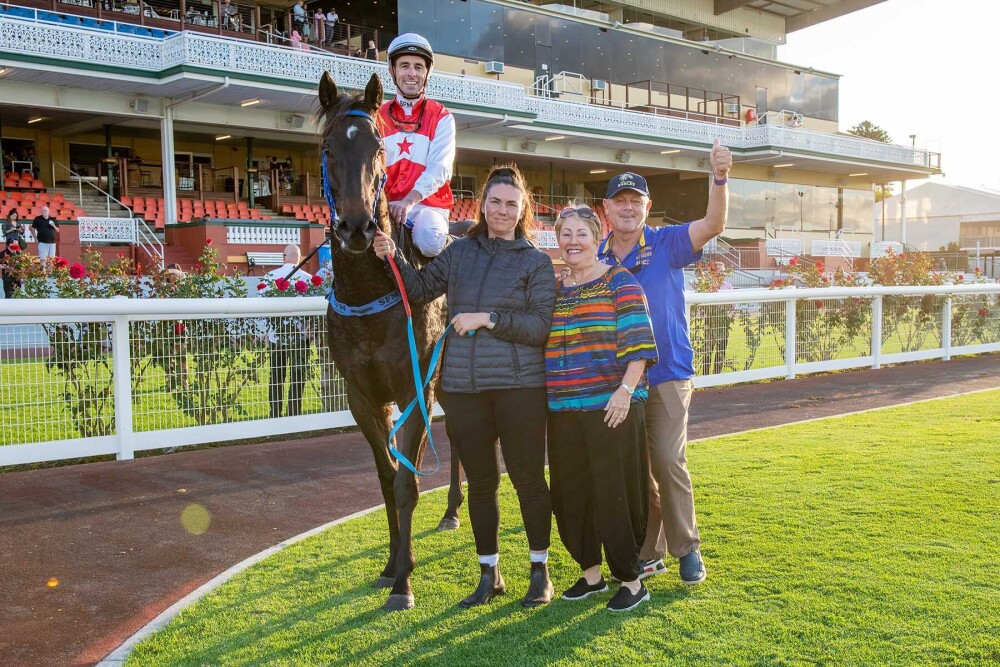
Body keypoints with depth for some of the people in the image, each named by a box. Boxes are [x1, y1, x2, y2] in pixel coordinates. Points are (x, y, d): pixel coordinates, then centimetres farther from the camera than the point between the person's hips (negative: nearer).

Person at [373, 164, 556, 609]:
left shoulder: (536, 262, 0)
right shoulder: (460, 251, 10)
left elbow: (543, 326, -8)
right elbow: (421, 288, 13)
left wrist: (489, 319, -16)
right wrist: (393, 259, -2)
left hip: (518, 386, -3)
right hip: (463, 387, 3)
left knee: (528, 477, 5)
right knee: (480, 483, 12)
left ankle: (540, 571, 23)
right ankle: (489, 575, 26)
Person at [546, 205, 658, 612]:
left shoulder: (619, 282, -3)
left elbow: (637, 342, -10)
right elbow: (540, 345, 19)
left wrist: (626, 389, -19)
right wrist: (548, 397, 14)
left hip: (610, 409, -6)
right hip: (563, 411, 6)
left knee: (613, 494, -2)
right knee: (570, 494, 10)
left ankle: (631, 580, 13)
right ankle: (591, 572, 26)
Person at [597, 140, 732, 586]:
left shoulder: (667, 244, -4)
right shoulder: (596, 257, 6)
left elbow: (713, 225, -21)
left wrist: (720, 177, -35)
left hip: (666, 375, -3)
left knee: (668, 462, -8)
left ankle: (687, 548, 10)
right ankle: (648, 553, 23)